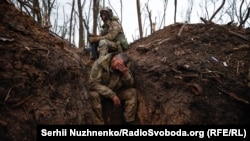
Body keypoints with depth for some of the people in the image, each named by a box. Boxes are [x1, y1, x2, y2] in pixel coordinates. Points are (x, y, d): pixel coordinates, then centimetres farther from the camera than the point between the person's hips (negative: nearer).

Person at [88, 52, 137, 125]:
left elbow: (129, 85, -9)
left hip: (116, 92, 4)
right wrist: (112, 95, -30)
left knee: (132, 92, -18)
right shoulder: (100, 63, -24)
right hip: (101, 92, -4)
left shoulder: (125, 66, -10)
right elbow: (93, 84, -28)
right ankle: (98, 123, -26)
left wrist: (125, 73, -31)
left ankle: (129, 122, -12)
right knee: (94, 95, -36)